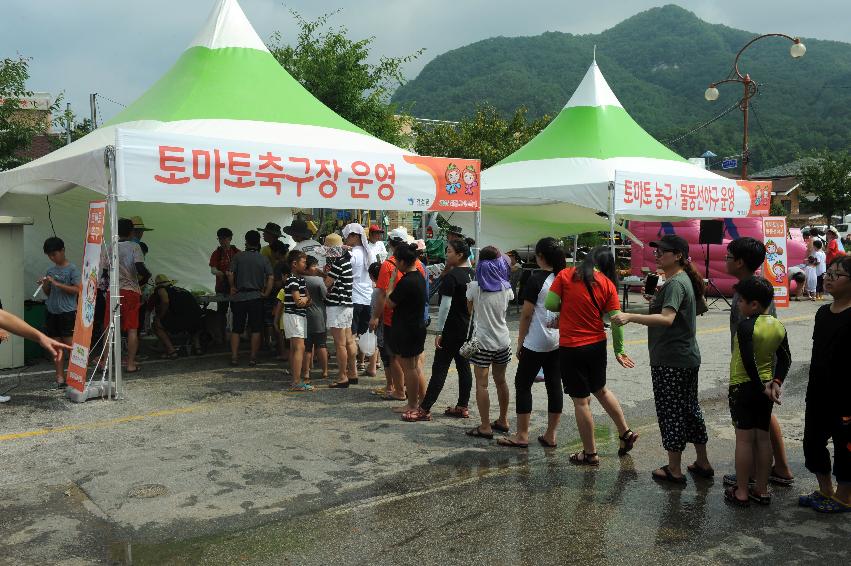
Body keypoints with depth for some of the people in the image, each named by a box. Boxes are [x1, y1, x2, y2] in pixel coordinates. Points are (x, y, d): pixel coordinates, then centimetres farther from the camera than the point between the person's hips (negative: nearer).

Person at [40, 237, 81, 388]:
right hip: (52, 312, 7)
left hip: (68, 313, -7)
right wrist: (44, 285, -3)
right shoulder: (51, 270, 12)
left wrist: (56, 283, -18)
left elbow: (77, 289, -15)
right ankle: (60, 377, 13)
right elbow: (48, 293, 18)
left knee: (71, 345, -6)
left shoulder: (72, 269, -7)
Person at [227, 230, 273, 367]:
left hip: (239, 297, 0)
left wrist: (232, 287, 2)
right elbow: (270, 277, -11)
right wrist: (266, 293, -4)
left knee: (236, 329, 9)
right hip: (256, 297, 0)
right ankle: (253, 358, 5)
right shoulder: (263, 259, -1)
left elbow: (230, 273, -11)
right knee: (256, 329, 6)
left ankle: (234, 357, 8)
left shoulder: (238, 256, -2)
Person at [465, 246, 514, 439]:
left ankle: (485, 427, -2)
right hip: (502, 340, 4)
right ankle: (503, 421, 29)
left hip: (483, 341, -4)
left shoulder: (475, 287, -10)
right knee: (500, 380, 17)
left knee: (481, 384, -1)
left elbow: (469, 309, 5)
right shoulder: (506, 288, -3)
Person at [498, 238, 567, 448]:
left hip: (536, 342, -6)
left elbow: (526, 314, -12)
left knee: (523, 384, 3)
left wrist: (520, 342, -3)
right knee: (554, 385, 9)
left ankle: (522, 436, 6)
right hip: (559, 342, 7)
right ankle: (550, 435, 15)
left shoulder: (536, 280, -14)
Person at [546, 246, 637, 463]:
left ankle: (590, 453, 17)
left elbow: (550, 305, -9)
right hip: (597, 345, 3)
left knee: (581, 400, 7)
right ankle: (626, 433, 34)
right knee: (601, 390, 26)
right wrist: (618, 350, 10)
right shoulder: (607, 284, -2)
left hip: (570, 347, -3)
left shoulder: (566, 275, -7)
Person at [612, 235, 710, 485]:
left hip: (671, 361, -10)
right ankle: (702, 462, 30)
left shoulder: (675, 283, -19)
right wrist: (655, 300, 15)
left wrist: (630, 317, -41)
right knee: (690, 408, 19)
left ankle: (674, 470, 11)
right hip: (688, 358, 10)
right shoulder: (685, 280, 13)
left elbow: (667, 318, -34)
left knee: (670, 412, 0)